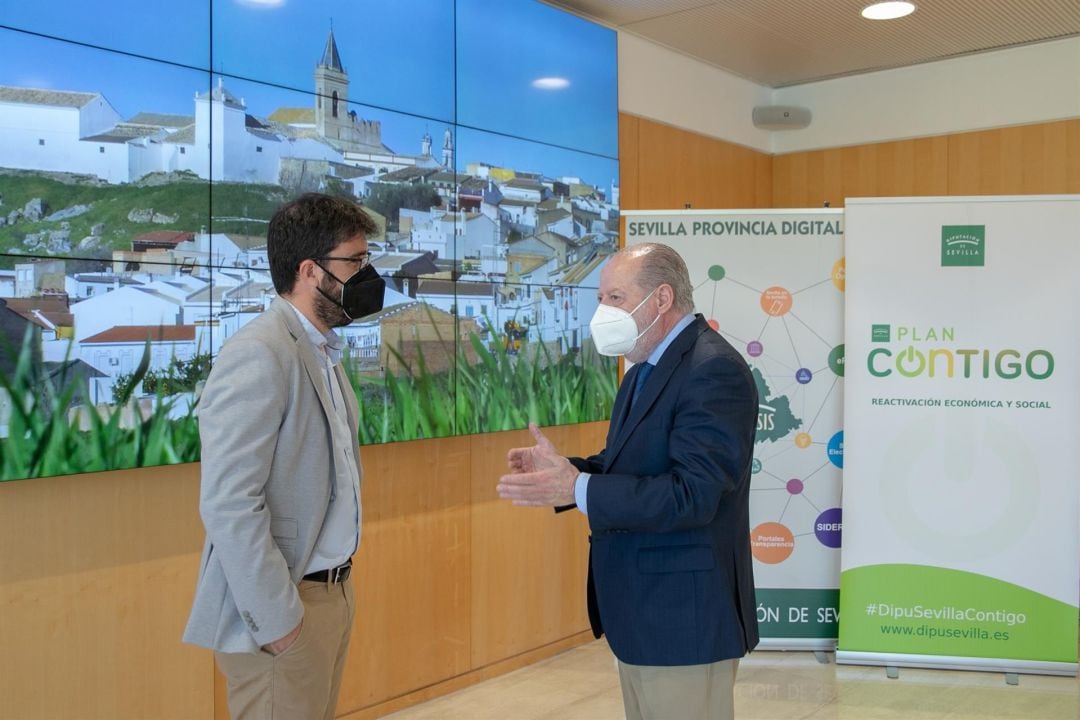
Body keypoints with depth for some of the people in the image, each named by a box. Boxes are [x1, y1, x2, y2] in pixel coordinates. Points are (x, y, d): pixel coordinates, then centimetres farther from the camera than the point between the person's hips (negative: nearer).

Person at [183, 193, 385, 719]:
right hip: (282, 612, -8)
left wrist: (336, 590, 13)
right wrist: (277, 620, -19)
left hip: (330, 593, 8)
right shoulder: (259, 356, -18)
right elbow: (229, 504, -23)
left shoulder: (322, 353, 11)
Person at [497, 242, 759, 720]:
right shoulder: (646, 369, 12)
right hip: (641, 610, 10)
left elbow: (692, 494, -27)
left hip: (683, 616, -9)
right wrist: (566, 468, -4)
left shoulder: (714, 370, -20)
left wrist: (577, 489, -30)